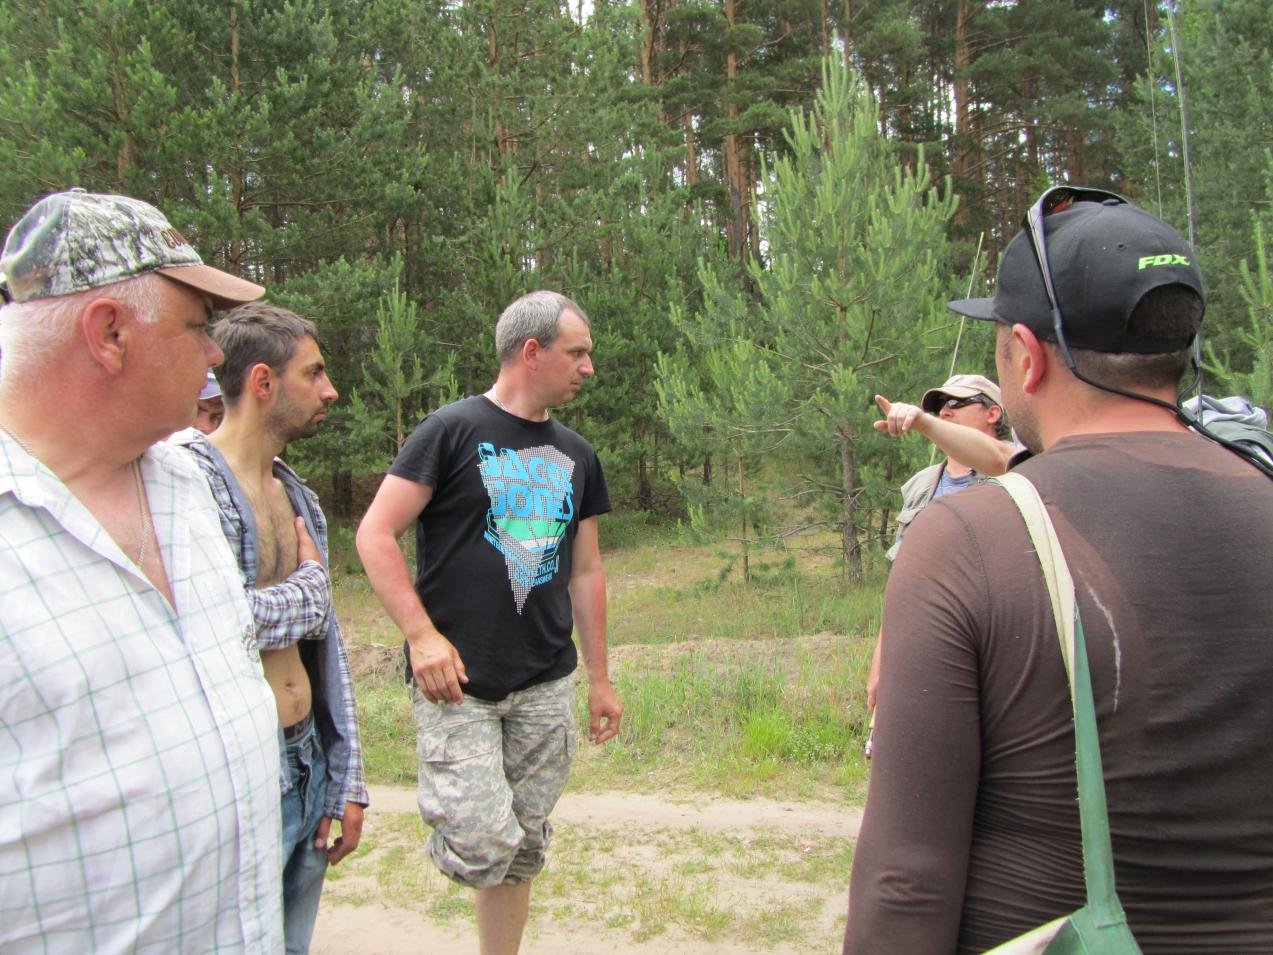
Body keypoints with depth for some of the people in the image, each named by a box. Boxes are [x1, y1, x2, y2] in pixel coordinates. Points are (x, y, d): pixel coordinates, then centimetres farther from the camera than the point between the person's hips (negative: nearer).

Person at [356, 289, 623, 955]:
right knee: (484, 843, -12)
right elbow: (375, 534, -8)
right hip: (458, 683, -5)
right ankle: (441, 813, 18)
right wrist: (420, 634, -17)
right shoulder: (453, 430, -5)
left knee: (522, 850, 12)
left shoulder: (575, 456, 12)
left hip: (546, 688, 5)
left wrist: (600, 677, 15)